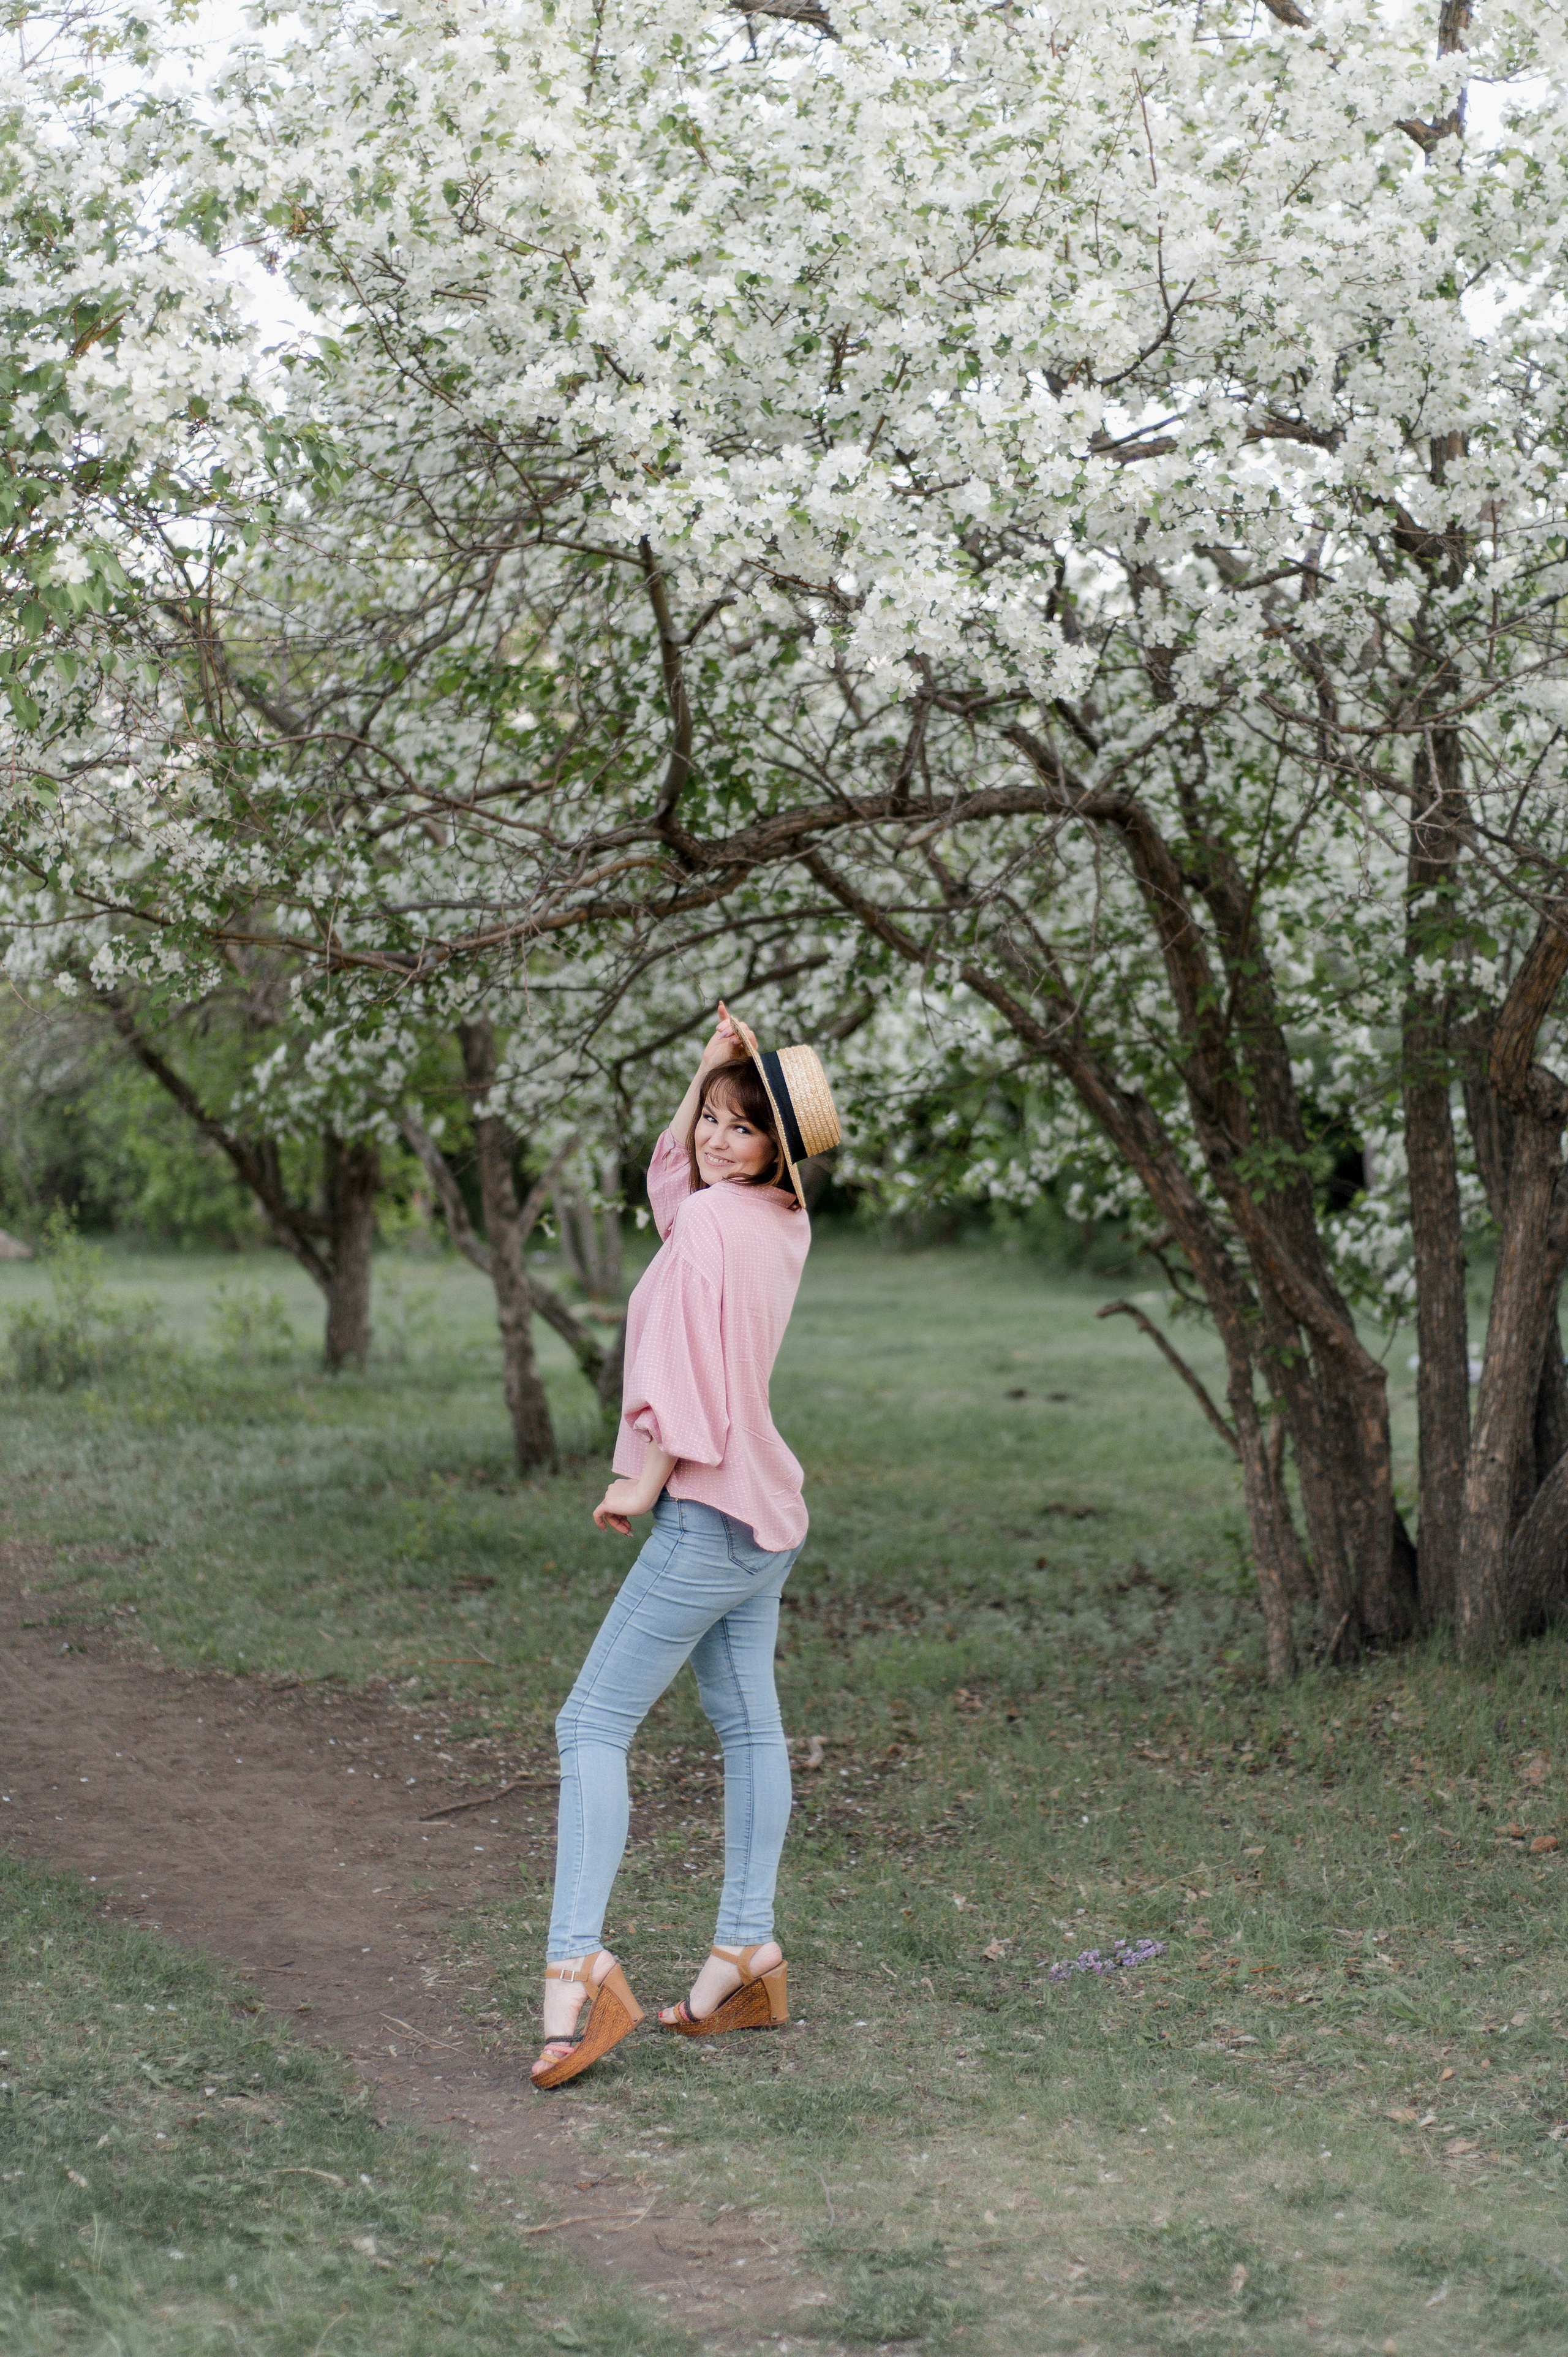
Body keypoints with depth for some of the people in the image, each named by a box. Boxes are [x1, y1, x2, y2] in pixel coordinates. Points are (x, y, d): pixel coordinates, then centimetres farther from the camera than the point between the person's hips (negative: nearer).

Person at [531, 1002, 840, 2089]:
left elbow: (688, 1366, -21)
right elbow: (671, 1174, 26)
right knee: (748, 1723, 13)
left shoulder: (709, 1227, -17)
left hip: (707, 1513, -10)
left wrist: (643, 1482, -11)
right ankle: (748, 1954, 18)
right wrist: (710, 1069, 12)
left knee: (594, 1725, -10)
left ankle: (577, 1963, -18)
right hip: (764, 1513, 10)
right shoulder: (784, 1225, 9)